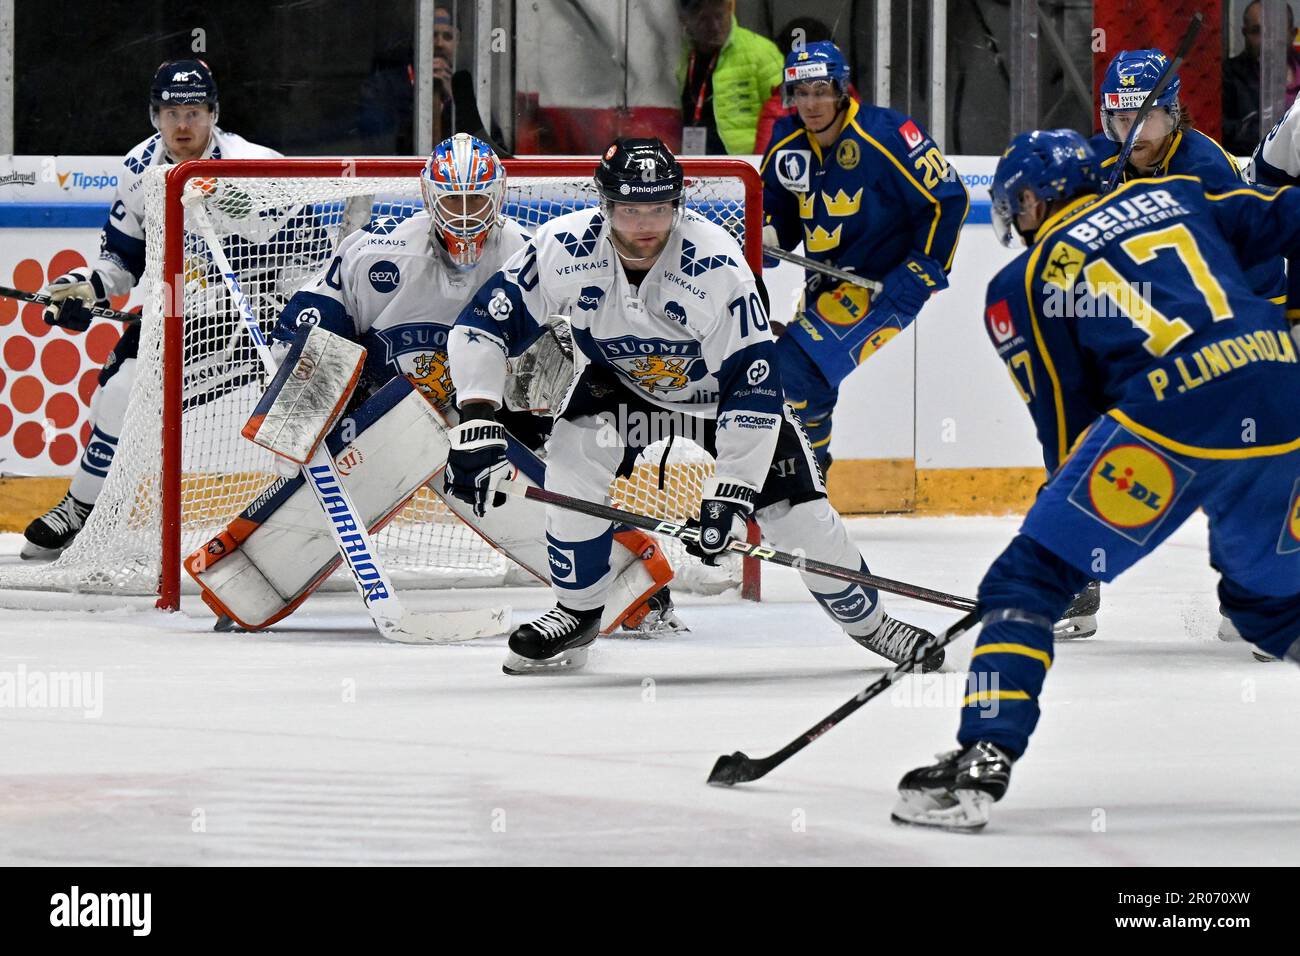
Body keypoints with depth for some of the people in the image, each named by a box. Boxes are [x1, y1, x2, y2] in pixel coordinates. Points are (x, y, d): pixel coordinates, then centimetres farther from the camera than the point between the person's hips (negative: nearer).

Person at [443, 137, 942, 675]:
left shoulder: (716, 264, -35)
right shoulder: (564, 249, -29)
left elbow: (752, 386, -32)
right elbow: (481, 327, -22)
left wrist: (731, 490, -36)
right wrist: (478, 426, -33)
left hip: (717, 382, -2)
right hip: (617, 378, 2)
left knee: (793, 506, -9)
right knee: (574, 459, -25)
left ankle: (867, 620, 16)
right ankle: (577, 613, -3)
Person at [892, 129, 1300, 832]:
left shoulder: (1024, 284, 15)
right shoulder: (1174, 196, 26)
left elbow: (1067, 420, 13)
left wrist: (1080, 508, 24)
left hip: (1176, 409, -5)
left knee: (1029, 579, 3)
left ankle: (981, 763, -10)